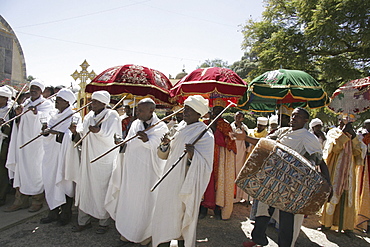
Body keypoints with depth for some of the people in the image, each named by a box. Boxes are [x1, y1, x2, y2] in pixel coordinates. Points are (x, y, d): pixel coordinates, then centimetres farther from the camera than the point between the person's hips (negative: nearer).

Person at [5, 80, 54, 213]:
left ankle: (37, 200, 11)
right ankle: (20, 200, 16)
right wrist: (18, 114, -4)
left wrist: (36, 112, -44)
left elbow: (45, 116, -23)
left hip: (37, 141, -5)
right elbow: (20, 122, 16)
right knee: (21, 168, 6)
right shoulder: (26, 103, 16)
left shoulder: (46, 104, -2)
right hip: (23, 140, 6)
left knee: (35, 169, -2)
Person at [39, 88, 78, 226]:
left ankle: (66, 214, 15)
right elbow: (48, 137, 12)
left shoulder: (73, 117, -8)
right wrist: (46, 132, -8)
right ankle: (54, 212, 25)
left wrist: (57, 133, -28)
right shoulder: (55, 117, 14)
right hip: (52, 155, 7)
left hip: (65, 155, -7)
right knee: (51, 182, 11)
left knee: (64, 183, 1)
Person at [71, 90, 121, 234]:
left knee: (102, 190, 3)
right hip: (88, 159, 6)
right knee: (85, 188, 11)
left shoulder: (111, 116, -8)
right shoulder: (89, 117, 12)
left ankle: (104, 222, 20)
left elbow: (112, 139, -17)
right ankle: (84, 221, 28)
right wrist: (75, 132, -1)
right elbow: (84, 136, 18)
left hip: (104, 161, -6)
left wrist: (99, 131, -32)